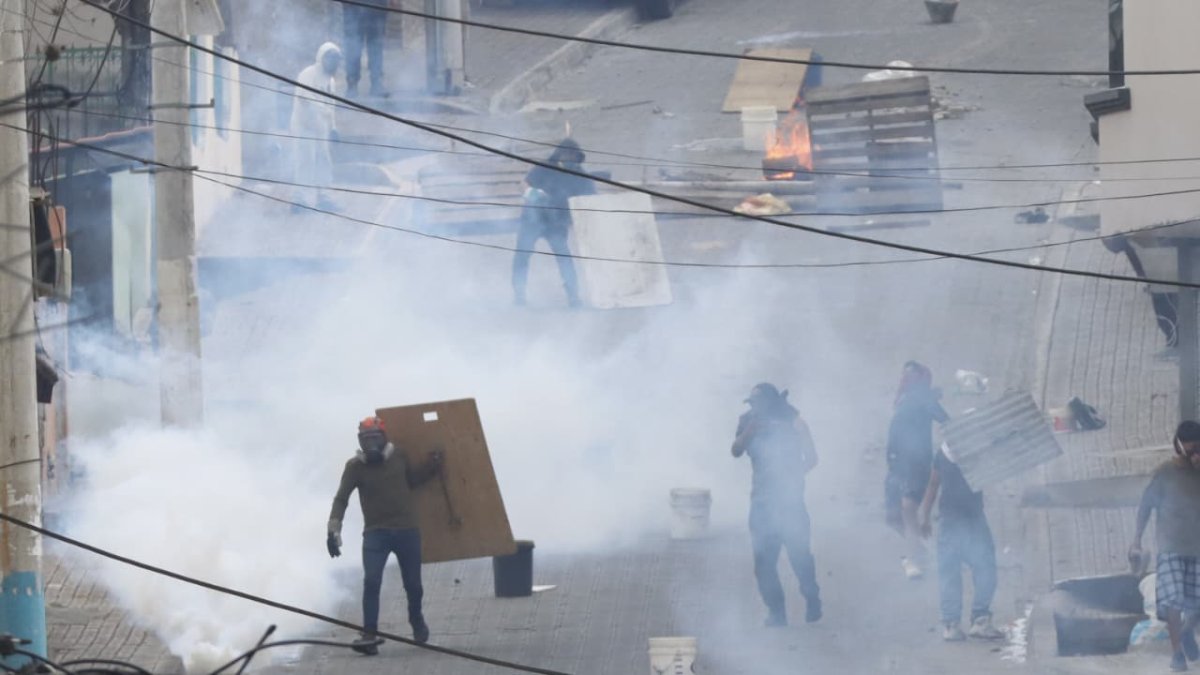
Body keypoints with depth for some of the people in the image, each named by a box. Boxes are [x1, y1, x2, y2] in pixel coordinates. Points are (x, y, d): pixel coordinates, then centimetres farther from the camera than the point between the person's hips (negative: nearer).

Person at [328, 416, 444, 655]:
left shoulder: (398, 458, 0)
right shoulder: (355, 466, -7)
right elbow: (341, 499, -10)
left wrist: (432, 467, 5)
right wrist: (333, 530, -20)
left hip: (407, 531, 2)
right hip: (375, 533, -2)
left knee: (413, 584, 9)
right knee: (371, 582, -18)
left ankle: (417, 620, 39)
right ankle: (369, 635, -18)